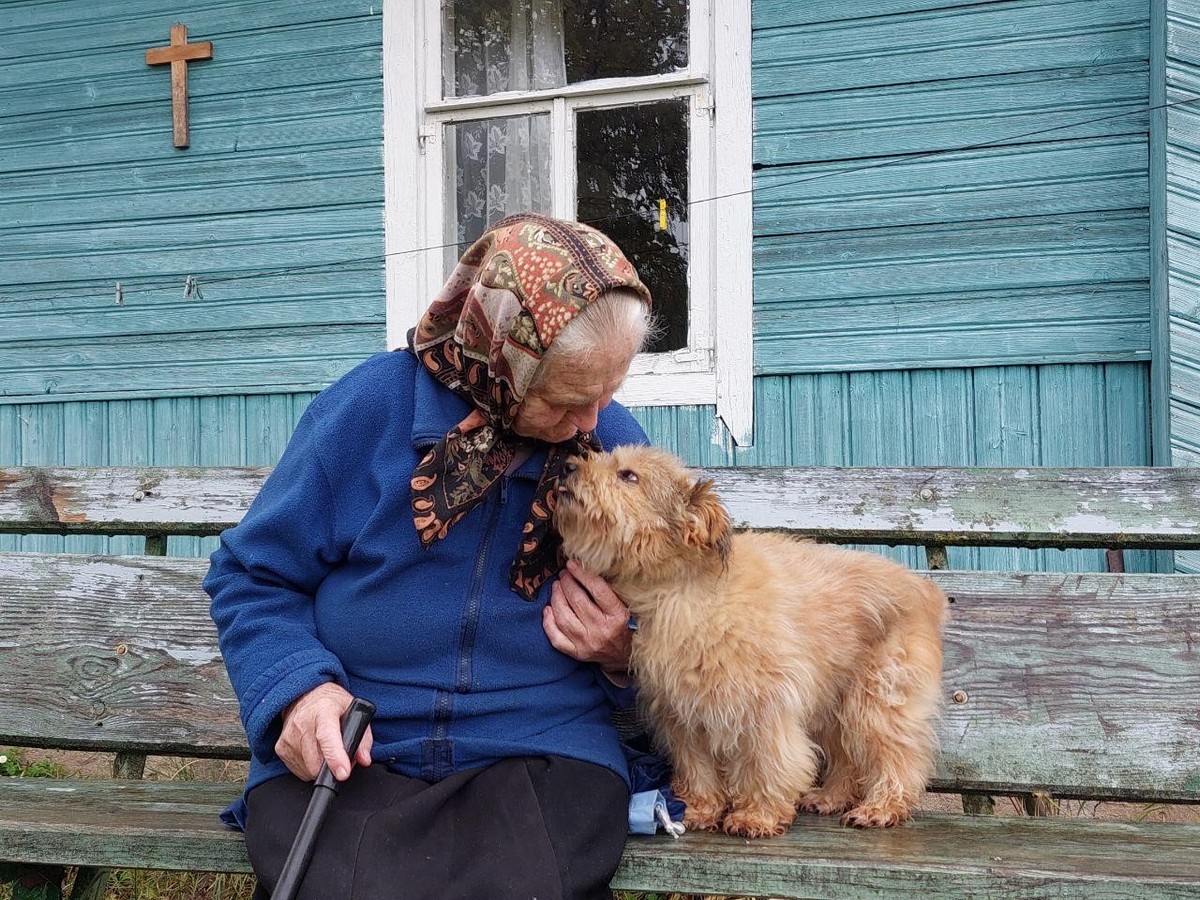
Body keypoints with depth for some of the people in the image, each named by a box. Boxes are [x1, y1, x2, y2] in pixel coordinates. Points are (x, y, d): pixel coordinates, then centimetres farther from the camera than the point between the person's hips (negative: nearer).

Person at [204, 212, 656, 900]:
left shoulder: (614, 441, 5)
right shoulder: (370, 407, -5)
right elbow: (251, 577, 3)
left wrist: (624, 656, -4)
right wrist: (298, 687, -15)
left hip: (543, 754, 1)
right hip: (346, 755, -1)